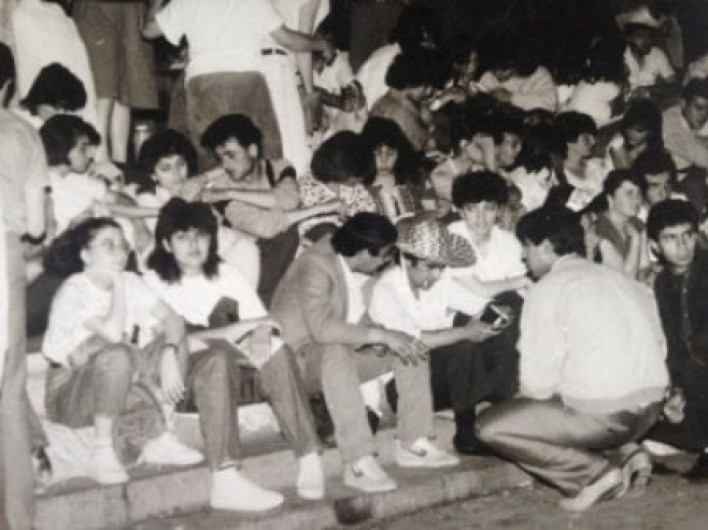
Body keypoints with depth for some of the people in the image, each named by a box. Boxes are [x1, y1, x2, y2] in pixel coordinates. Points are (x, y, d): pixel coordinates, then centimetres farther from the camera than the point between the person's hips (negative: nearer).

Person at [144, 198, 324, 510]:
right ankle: (225, 481, -48)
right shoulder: (154, 283, 1)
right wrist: (238, 329, -19)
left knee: (276, 351, -25)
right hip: (182, 370, -4)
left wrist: (261, 334, -21)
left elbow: (261, 319, 5)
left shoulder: (226, 275, 15)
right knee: (218, 359, -37)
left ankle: (309, 460, -31)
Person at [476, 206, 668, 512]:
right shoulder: (622, 280, 16)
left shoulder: (547, 290, -5)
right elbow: (659, 348, 14)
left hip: (599, 413, -8)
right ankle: (624, 453, 8)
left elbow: (537, 381, -9)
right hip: (650, 410, 8)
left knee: (490, 427, 3)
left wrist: (526, 394, 13)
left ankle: (594, 472, -6)